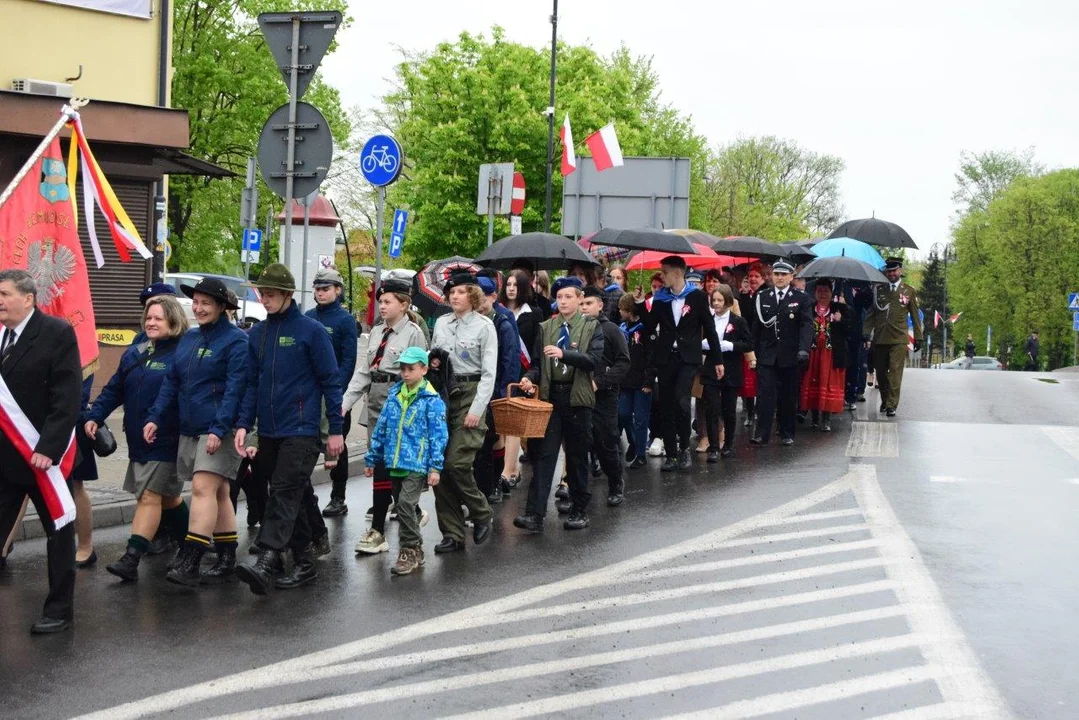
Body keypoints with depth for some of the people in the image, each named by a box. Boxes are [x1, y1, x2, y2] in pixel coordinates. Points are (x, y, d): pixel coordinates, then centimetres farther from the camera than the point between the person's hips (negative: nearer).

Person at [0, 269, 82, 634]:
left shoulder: (57, 333, -9)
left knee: (58, 531, 8)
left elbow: (67, 397, -14)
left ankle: (60, 609, 19)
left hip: (43, 452, -5)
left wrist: (48, 448, -20)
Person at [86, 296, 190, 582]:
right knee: (167, 496, 18)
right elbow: (114, 390, 12)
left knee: (150, 496, -10)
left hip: (166, 440, -7)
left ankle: (132, 559, -12)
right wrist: (95, 417, 1)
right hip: (137, 440, 7)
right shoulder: (134, 354, 11)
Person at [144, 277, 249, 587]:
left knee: (203, 488, -15)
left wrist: (219, 429, -24)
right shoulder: (189, 338, 15)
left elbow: (235, 389, -16)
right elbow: (171, 382, 17)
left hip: (220, 432, -8)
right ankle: (227, 559, 18)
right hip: (189, 431, 8)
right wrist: (155, 418, 7)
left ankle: (189, 562, -18)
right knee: (218, 493, 12)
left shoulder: (236, 340, -8)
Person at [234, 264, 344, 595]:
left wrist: (336, 429, -6)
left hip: (301, 430, -6)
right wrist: (243, 424, 2)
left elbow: (330, 380, -5)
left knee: (284, 494, -15)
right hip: (269, 431, 6)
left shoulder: (311, 330, -6)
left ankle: (266, 562, -25)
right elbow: (252, 383, 13)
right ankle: (305, 561, 20)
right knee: (290, 498, 11)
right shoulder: (258, 333, 10)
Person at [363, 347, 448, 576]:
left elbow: (438, 435, -9)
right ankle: (415, 548, 25)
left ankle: (410, 550, -5)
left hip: (417, 464, -6)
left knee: (405, 504, -17)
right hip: (395, 463, 6)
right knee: (403, 508, 12)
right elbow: (381, 428, 16)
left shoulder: (431, 400, -6)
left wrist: (435, 467, -13)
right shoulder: (394, 395, 10)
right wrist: (371, 458, 16)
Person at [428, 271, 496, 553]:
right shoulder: (441, 323, 12)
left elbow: (489, 372, -5)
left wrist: (477, 410, -12)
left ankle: (481, 515, 11)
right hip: (441, 393, 5)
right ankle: (452, 533, 8)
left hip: (471, 391, -5)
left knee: (458, 463, -14)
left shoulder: (484, 326, -2)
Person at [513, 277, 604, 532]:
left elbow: (594, 360, -12)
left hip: (577, 397, -2)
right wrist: (530, 378, -9)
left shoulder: (591, 327, 2)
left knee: (577, 454, 8)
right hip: (550, 396, 2)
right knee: (544, 454, -5)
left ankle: (579, 509, 22)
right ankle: (534, 514, -11)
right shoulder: (545, 328, 11)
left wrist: (564, 354, -24)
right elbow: (537, 363, 12)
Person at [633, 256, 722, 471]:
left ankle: (684, 447, -2)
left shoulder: (697, 296, -1)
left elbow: (709, 328, 2)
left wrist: (717, 359, 2)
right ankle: (671, 455, 13)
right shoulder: (661, 297, 8)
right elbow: (651, 325, 8)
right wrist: (640, 304, -3)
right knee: (666, 407, 4)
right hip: (665, 357, 4)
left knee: (680, 400, -21)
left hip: (688, 357, -4)